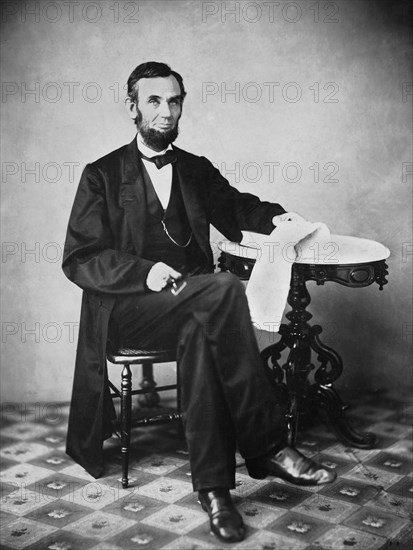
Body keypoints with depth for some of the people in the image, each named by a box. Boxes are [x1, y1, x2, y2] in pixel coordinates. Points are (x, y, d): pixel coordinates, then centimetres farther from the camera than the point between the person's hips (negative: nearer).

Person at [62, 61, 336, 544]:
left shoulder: (197, 170, 18)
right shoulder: (102, 175, 6)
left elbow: (234, 208, 34)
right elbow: (78, 259, -1)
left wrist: (273, 217, 9)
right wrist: (143, 271, -19)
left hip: (190, 303, 4)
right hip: (127, 308, -3)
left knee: (199, 333, -36)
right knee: (225, 289, -33)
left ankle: (213, 486, -32)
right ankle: (267, 446, -29)